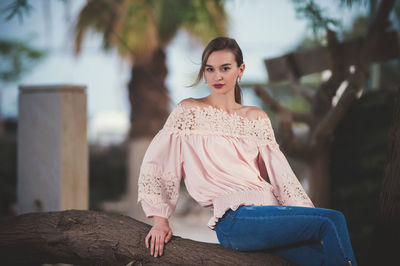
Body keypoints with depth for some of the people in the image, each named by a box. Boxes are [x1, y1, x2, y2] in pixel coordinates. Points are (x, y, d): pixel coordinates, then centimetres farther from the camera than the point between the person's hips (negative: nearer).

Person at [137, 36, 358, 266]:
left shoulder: (258, 118, 21)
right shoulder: (190, 111, 8)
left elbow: (280, 173, 16)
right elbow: (155, 165, 5)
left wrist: (308, 211, 3)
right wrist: (160, 221, -3)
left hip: (270, 207, 5)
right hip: (235, 218, -5)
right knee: (333, 221, -24)